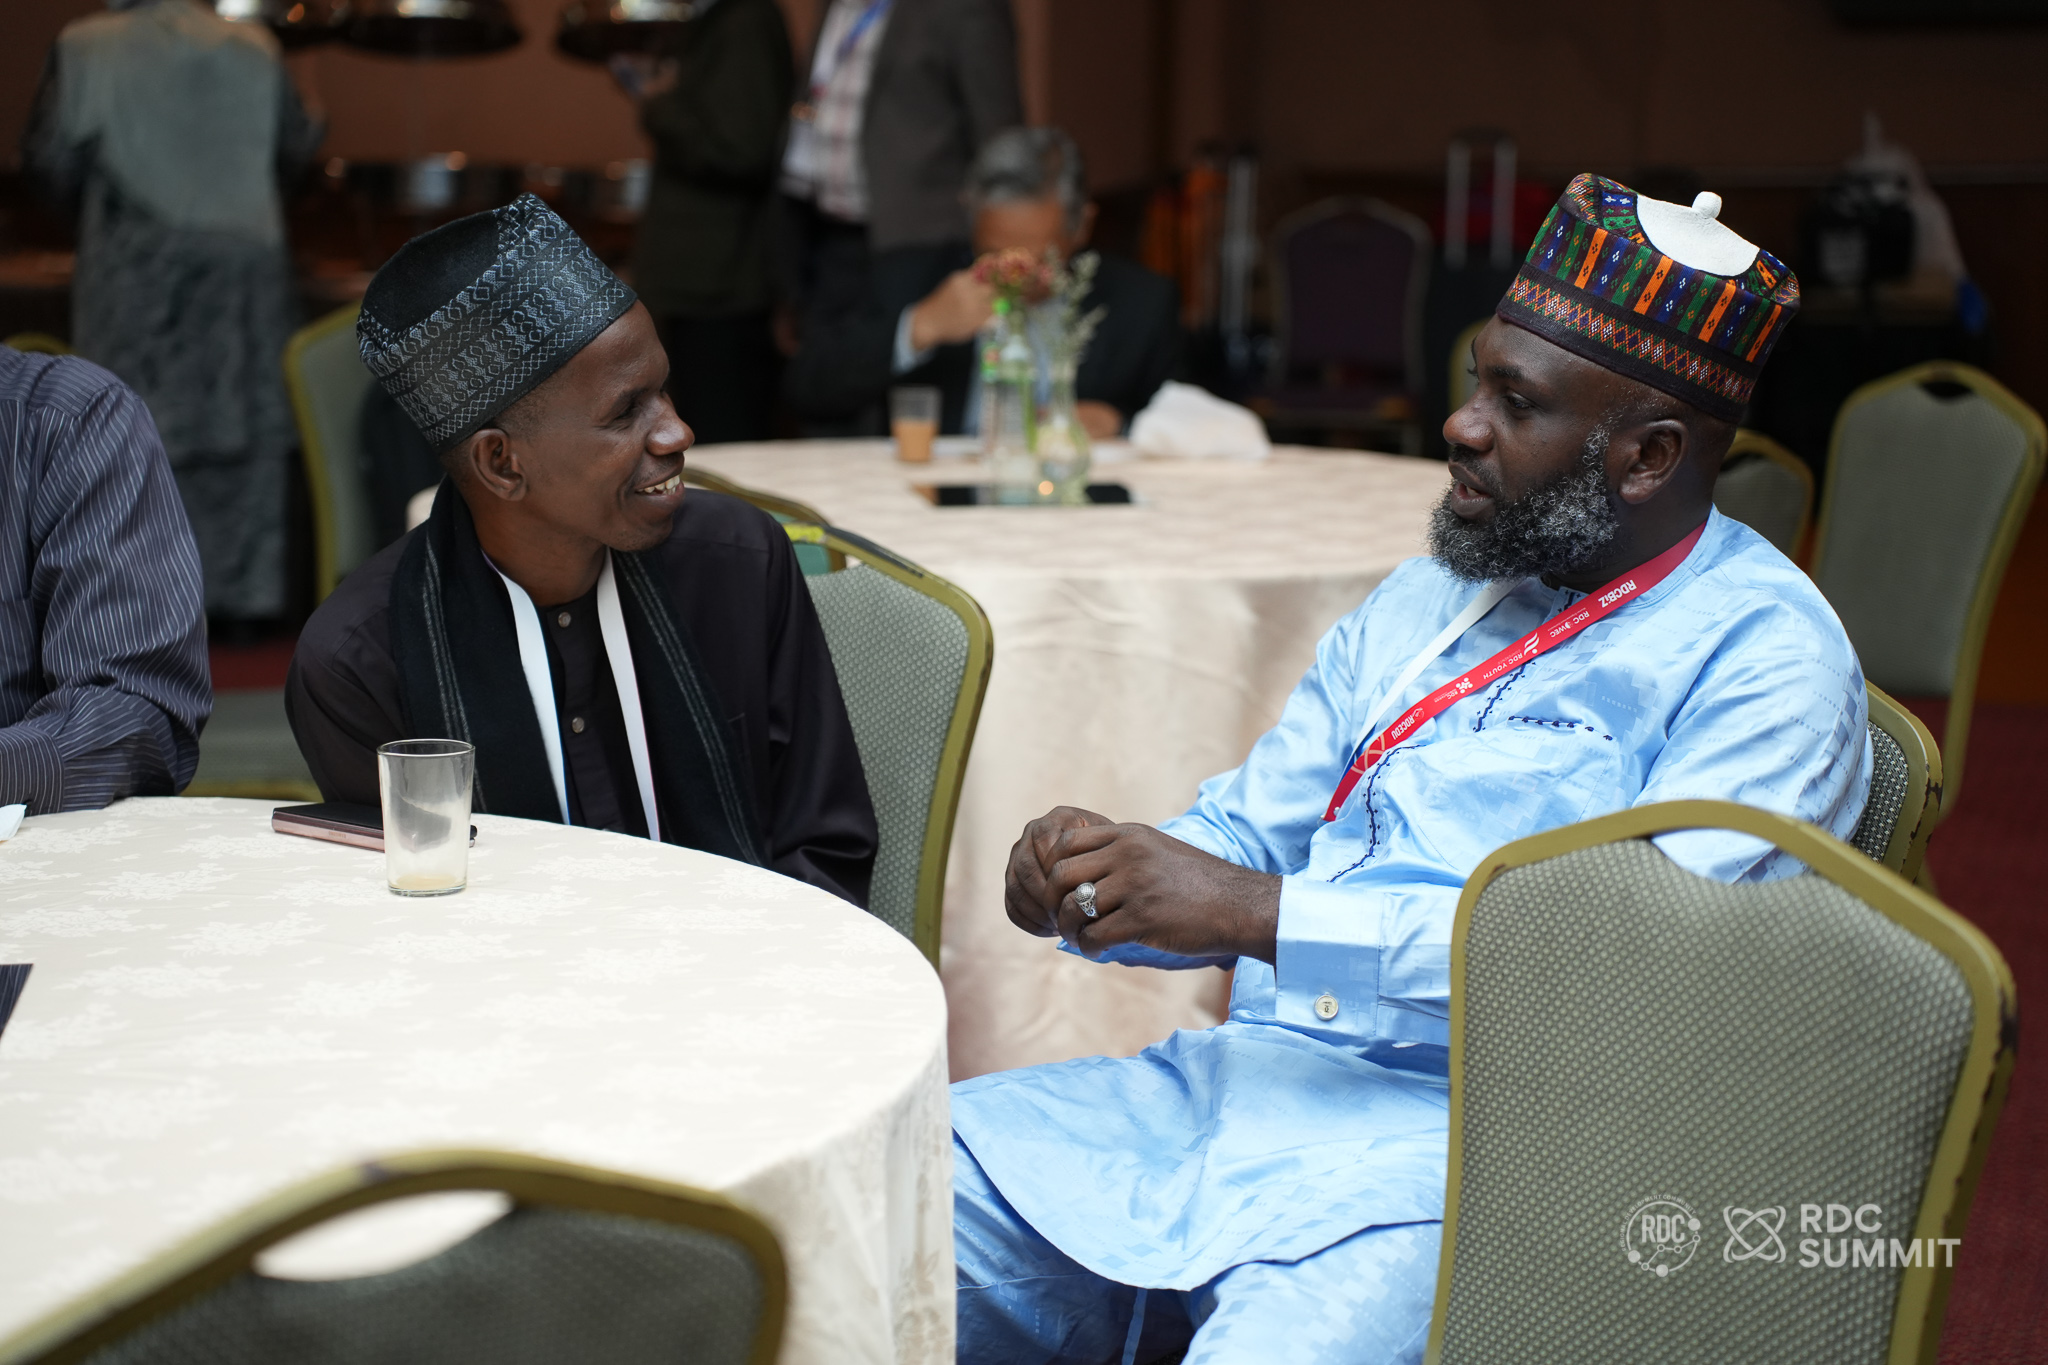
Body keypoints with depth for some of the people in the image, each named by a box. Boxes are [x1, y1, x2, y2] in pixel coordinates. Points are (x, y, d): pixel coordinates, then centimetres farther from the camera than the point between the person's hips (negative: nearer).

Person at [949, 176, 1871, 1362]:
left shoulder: (1765, 658, -6)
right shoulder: (1432, 594, 18)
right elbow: (1249, 829, 19)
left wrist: (1254, 913, -22)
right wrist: (1096, 878, -4)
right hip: (1256, 1078, 7)